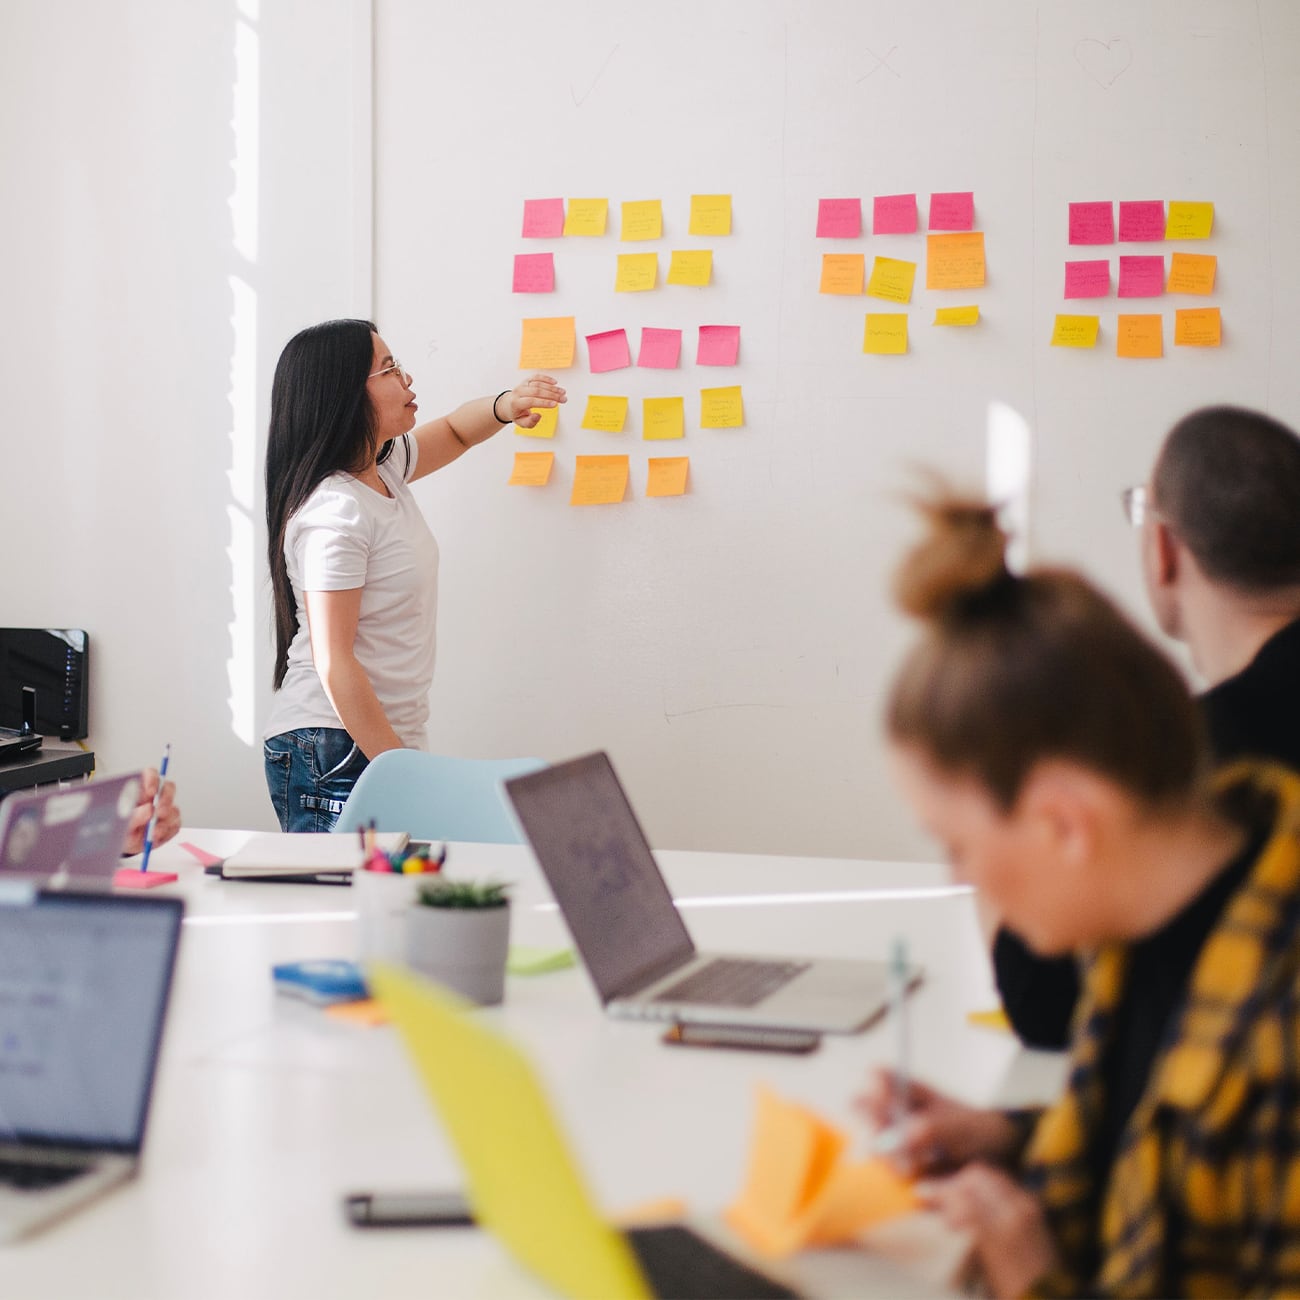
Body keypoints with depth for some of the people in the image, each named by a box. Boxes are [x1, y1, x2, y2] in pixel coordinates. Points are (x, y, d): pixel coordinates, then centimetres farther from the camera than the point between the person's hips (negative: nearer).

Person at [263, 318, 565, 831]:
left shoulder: (382, 468, 9)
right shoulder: (334, 512, -17)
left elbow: (453, 432, 30)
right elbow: (334, 664, -20)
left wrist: (504, 406, 6)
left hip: (386, 740, 9)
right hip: (334, 753, -9)